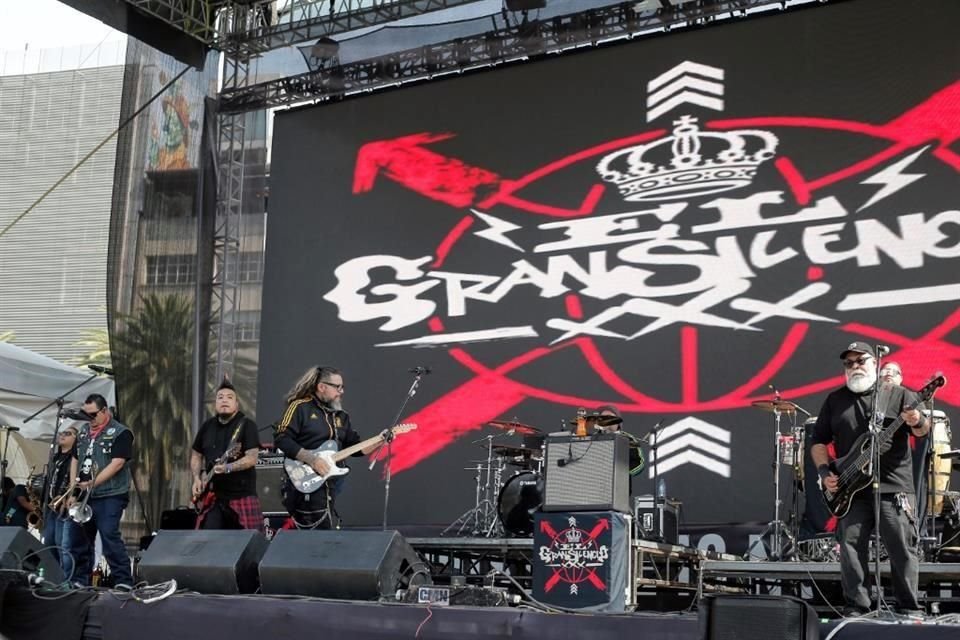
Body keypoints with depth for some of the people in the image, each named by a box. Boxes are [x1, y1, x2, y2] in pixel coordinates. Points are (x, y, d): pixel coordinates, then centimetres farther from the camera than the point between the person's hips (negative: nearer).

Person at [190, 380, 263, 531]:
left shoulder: (247, 425, -5)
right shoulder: (207, 427, 11)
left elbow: (252, 458, -15)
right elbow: (196, 455, 20)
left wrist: (228, 467, -29)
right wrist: (197, 479, 4)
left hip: (242, 495, -4)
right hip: (213, 495, 4)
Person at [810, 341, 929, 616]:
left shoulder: (899, 395, 6)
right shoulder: (835, 400, 14)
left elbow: (923, 430, -3)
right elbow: (819, 441, 15)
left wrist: (918, 423, -27)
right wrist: (825, 472, -1)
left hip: (894, 488, -2)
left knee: (903, 550, -3)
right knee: (851, 549, -1)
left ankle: (910, 611, 7)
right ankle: (856, 610, 7)